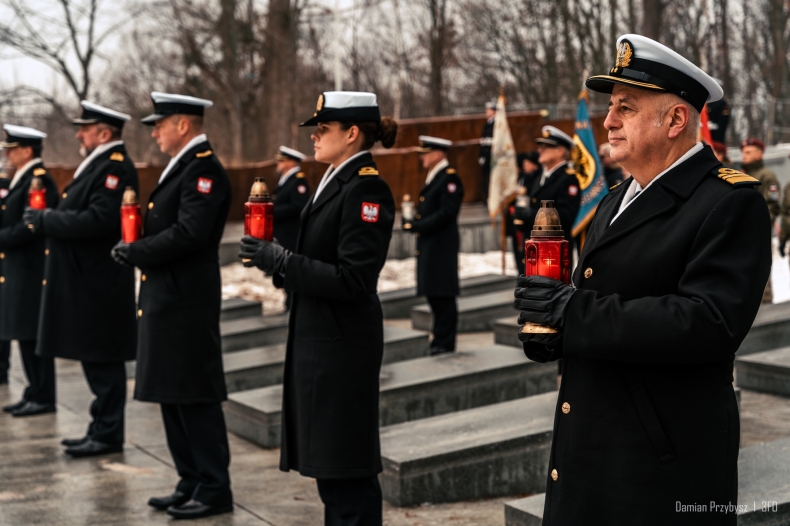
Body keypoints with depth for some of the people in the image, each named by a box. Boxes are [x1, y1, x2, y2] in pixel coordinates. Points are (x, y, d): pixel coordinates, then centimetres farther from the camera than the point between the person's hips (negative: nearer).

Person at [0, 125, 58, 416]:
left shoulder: (39, 180, -15)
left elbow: (31, 226, -22)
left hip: (31, 271, -10)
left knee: (33, 335, -5)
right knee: (25, 335, 13)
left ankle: (44, 398, 1)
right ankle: (35, 393, 20)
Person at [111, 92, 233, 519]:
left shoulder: (204, 168, -15)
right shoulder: (180, 167, 17)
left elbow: (188, 234, -24)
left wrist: (136, 252, -15)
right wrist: (136, 249, 2)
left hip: (186, 304, -10)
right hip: (165, 301, 10)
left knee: (195, 398, -3)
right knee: (172, 397, 14)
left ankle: (214, 491, 6)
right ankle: (191, 484, 23)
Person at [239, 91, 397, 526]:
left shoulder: (366, 188, -16)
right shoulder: (334, 182, 13)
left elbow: (352, 280, -23)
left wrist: (281, 261, -20)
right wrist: (275, 261, 1)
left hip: (342, 344, -10)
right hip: (317, 338, 10)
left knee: (345, 468, -2)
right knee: (327, 463, 17)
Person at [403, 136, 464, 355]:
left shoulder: (449, 178, -12)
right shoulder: (433, 177, 17)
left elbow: (446, 213, -20)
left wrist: (416, 226, -18)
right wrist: (412, 221, 0)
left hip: (441, 246, -10)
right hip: (429, 246, 10)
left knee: (443, 296, -4)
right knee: (434, 295, 13)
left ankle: (444, 344, 2)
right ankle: (440, 341, 22)